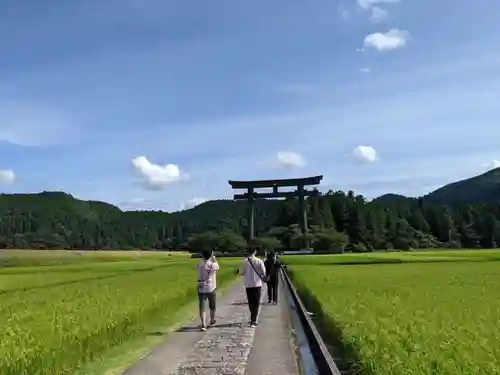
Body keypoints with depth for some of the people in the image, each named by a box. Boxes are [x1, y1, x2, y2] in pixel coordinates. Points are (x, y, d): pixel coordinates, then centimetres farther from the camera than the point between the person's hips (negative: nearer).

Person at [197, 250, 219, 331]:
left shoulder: (200, 264, -4)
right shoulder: (213, 264, -10)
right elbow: (217, 266, 13)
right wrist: (213, 258, 14)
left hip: (201, 289, 1)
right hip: (211, 288, 0)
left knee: (202, 308, 0)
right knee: (212, 307, 19)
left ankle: (203, 324, -10)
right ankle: (212, 322, 35)